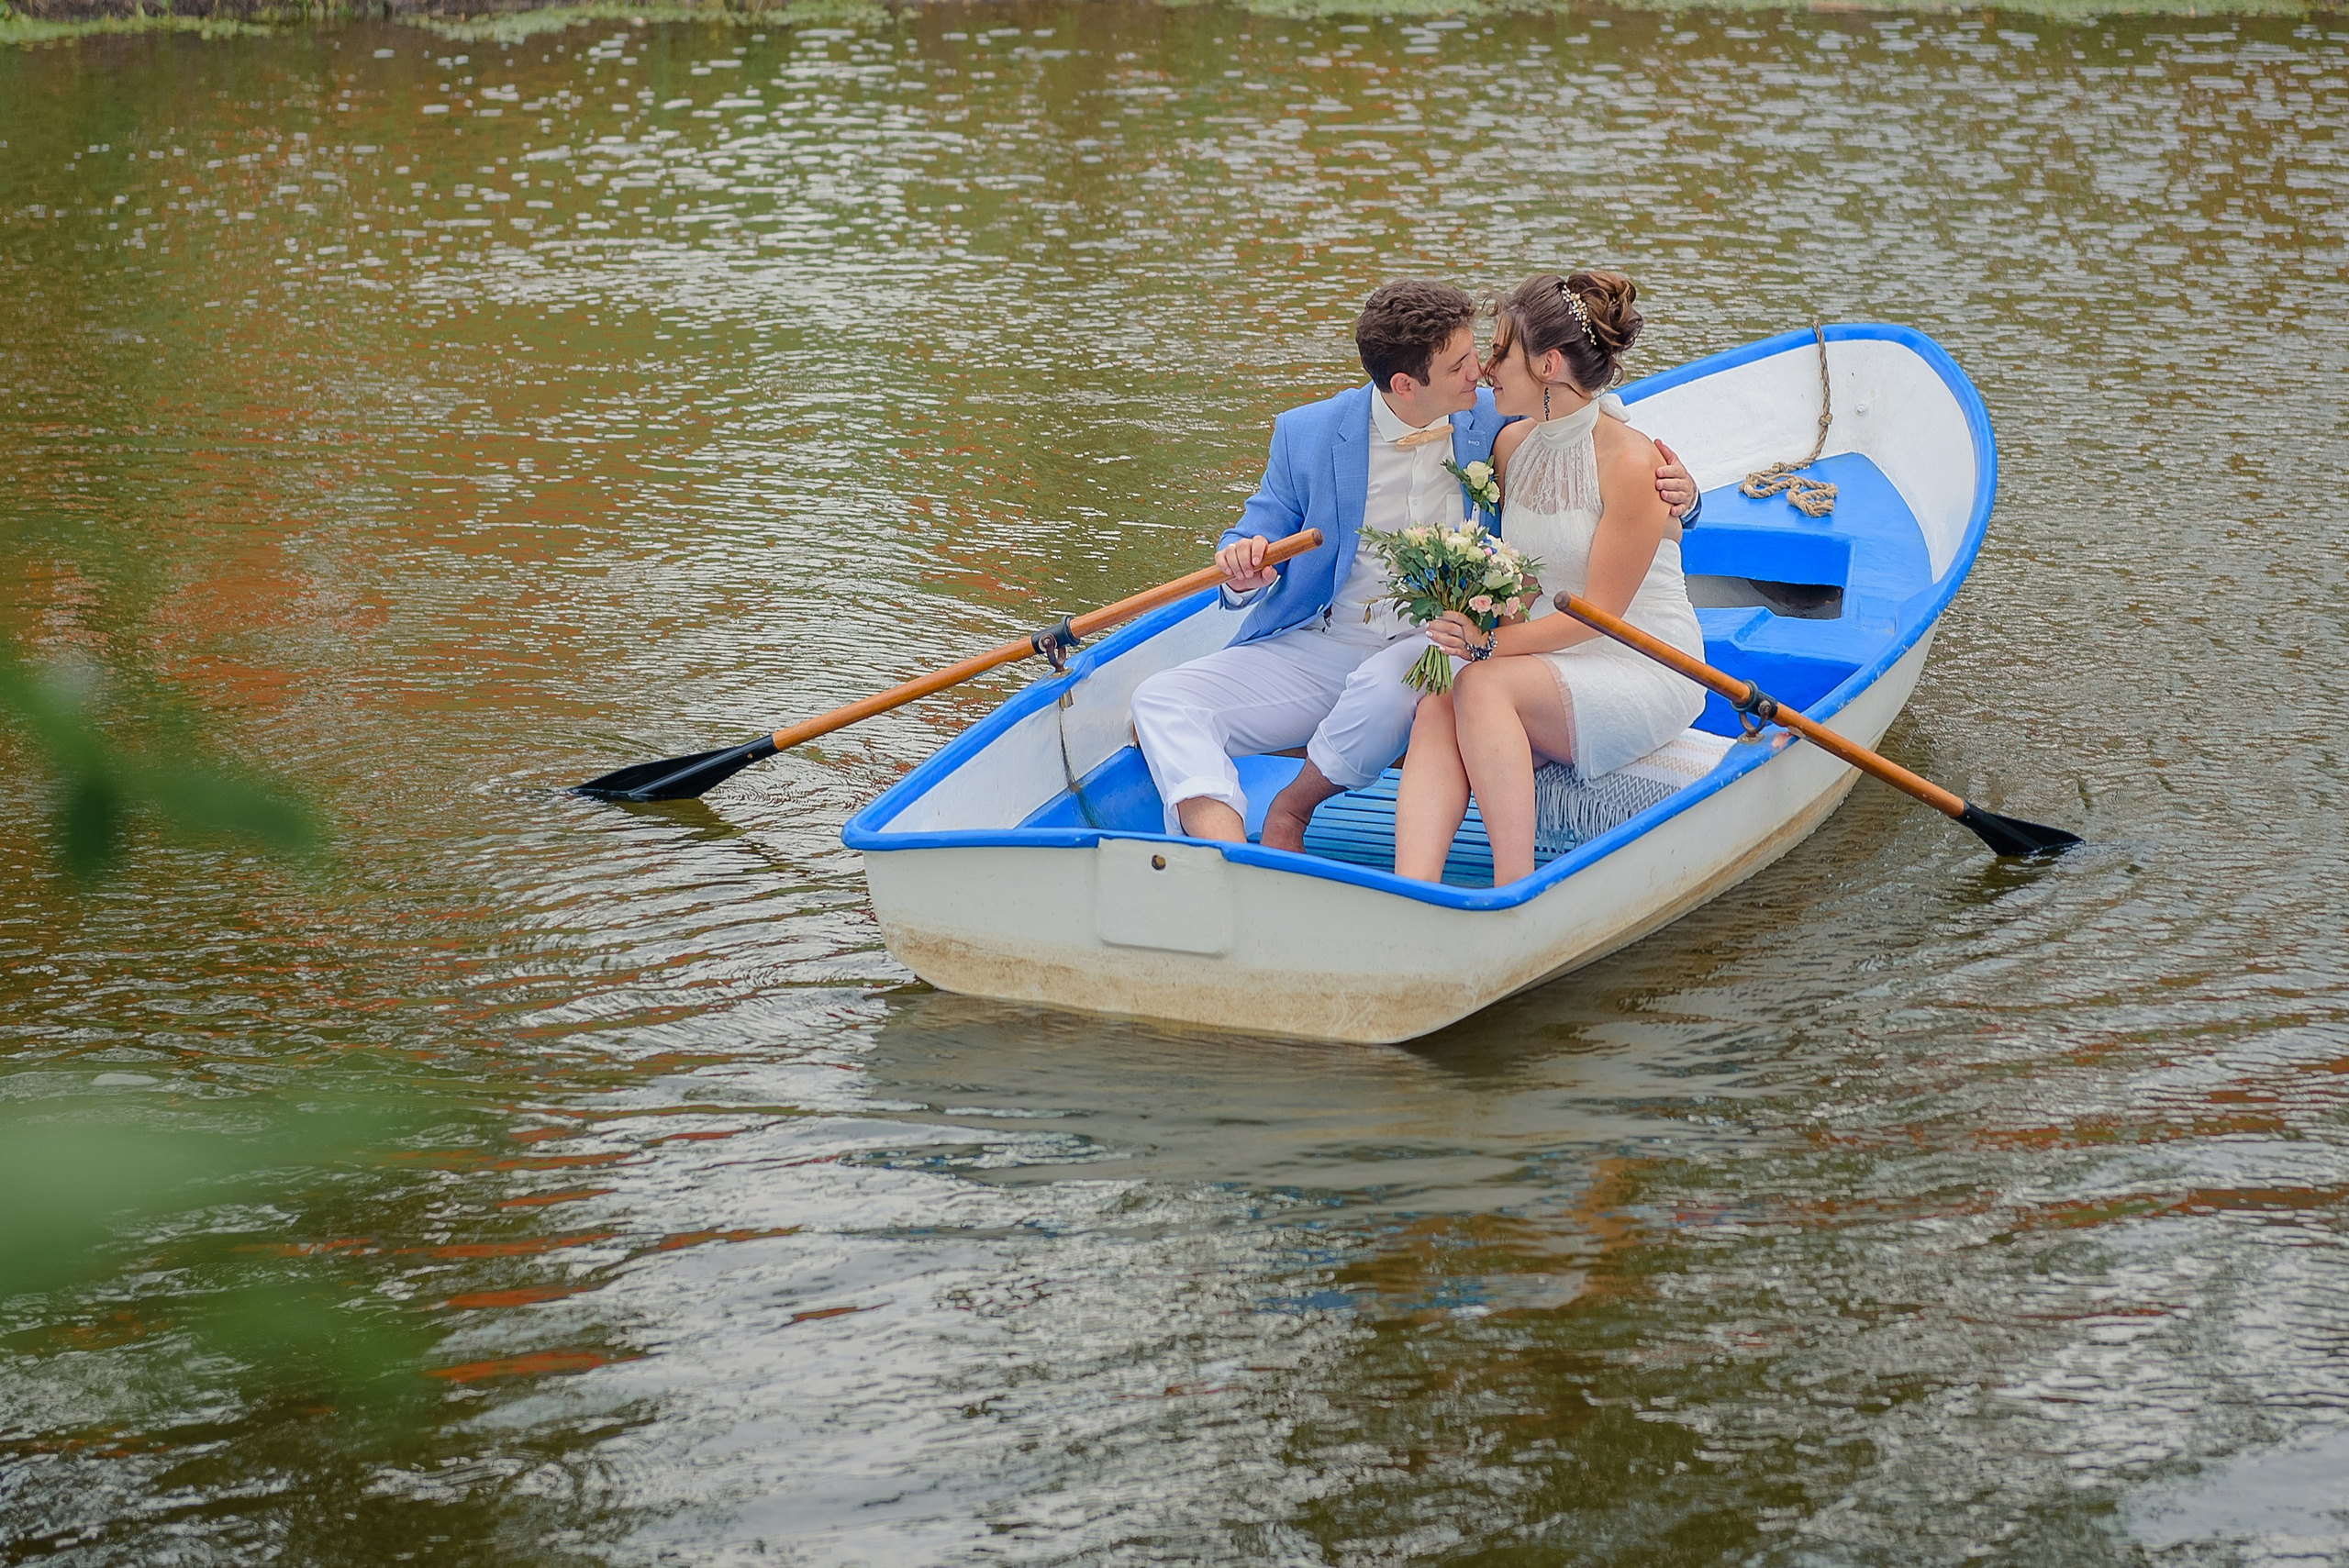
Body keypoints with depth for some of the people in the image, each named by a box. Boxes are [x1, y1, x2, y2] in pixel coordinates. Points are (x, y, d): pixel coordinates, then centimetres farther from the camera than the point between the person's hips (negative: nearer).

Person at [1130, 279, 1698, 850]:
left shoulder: (1498, 427, 0)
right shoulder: (1307, 434, 2)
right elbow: (1260, 531, 9)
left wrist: (1671, 495, -13)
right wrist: (1243, 569, -17)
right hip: (1315, 648, 2)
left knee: (1384, 688, -39)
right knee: (1162, 701, -18)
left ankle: (1291, 810, -10)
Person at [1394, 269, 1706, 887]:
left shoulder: (1632, 461, -15)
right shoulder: (1511, 445, 8)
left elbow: (1599, 612, -15)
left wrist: (1490, 644, -23)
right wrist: (1466, 622, -6)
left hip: (1645, 674, -6)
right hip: (1546, 668, 6)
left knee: (1481, 686, -32)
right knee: (1435, 710, -27)